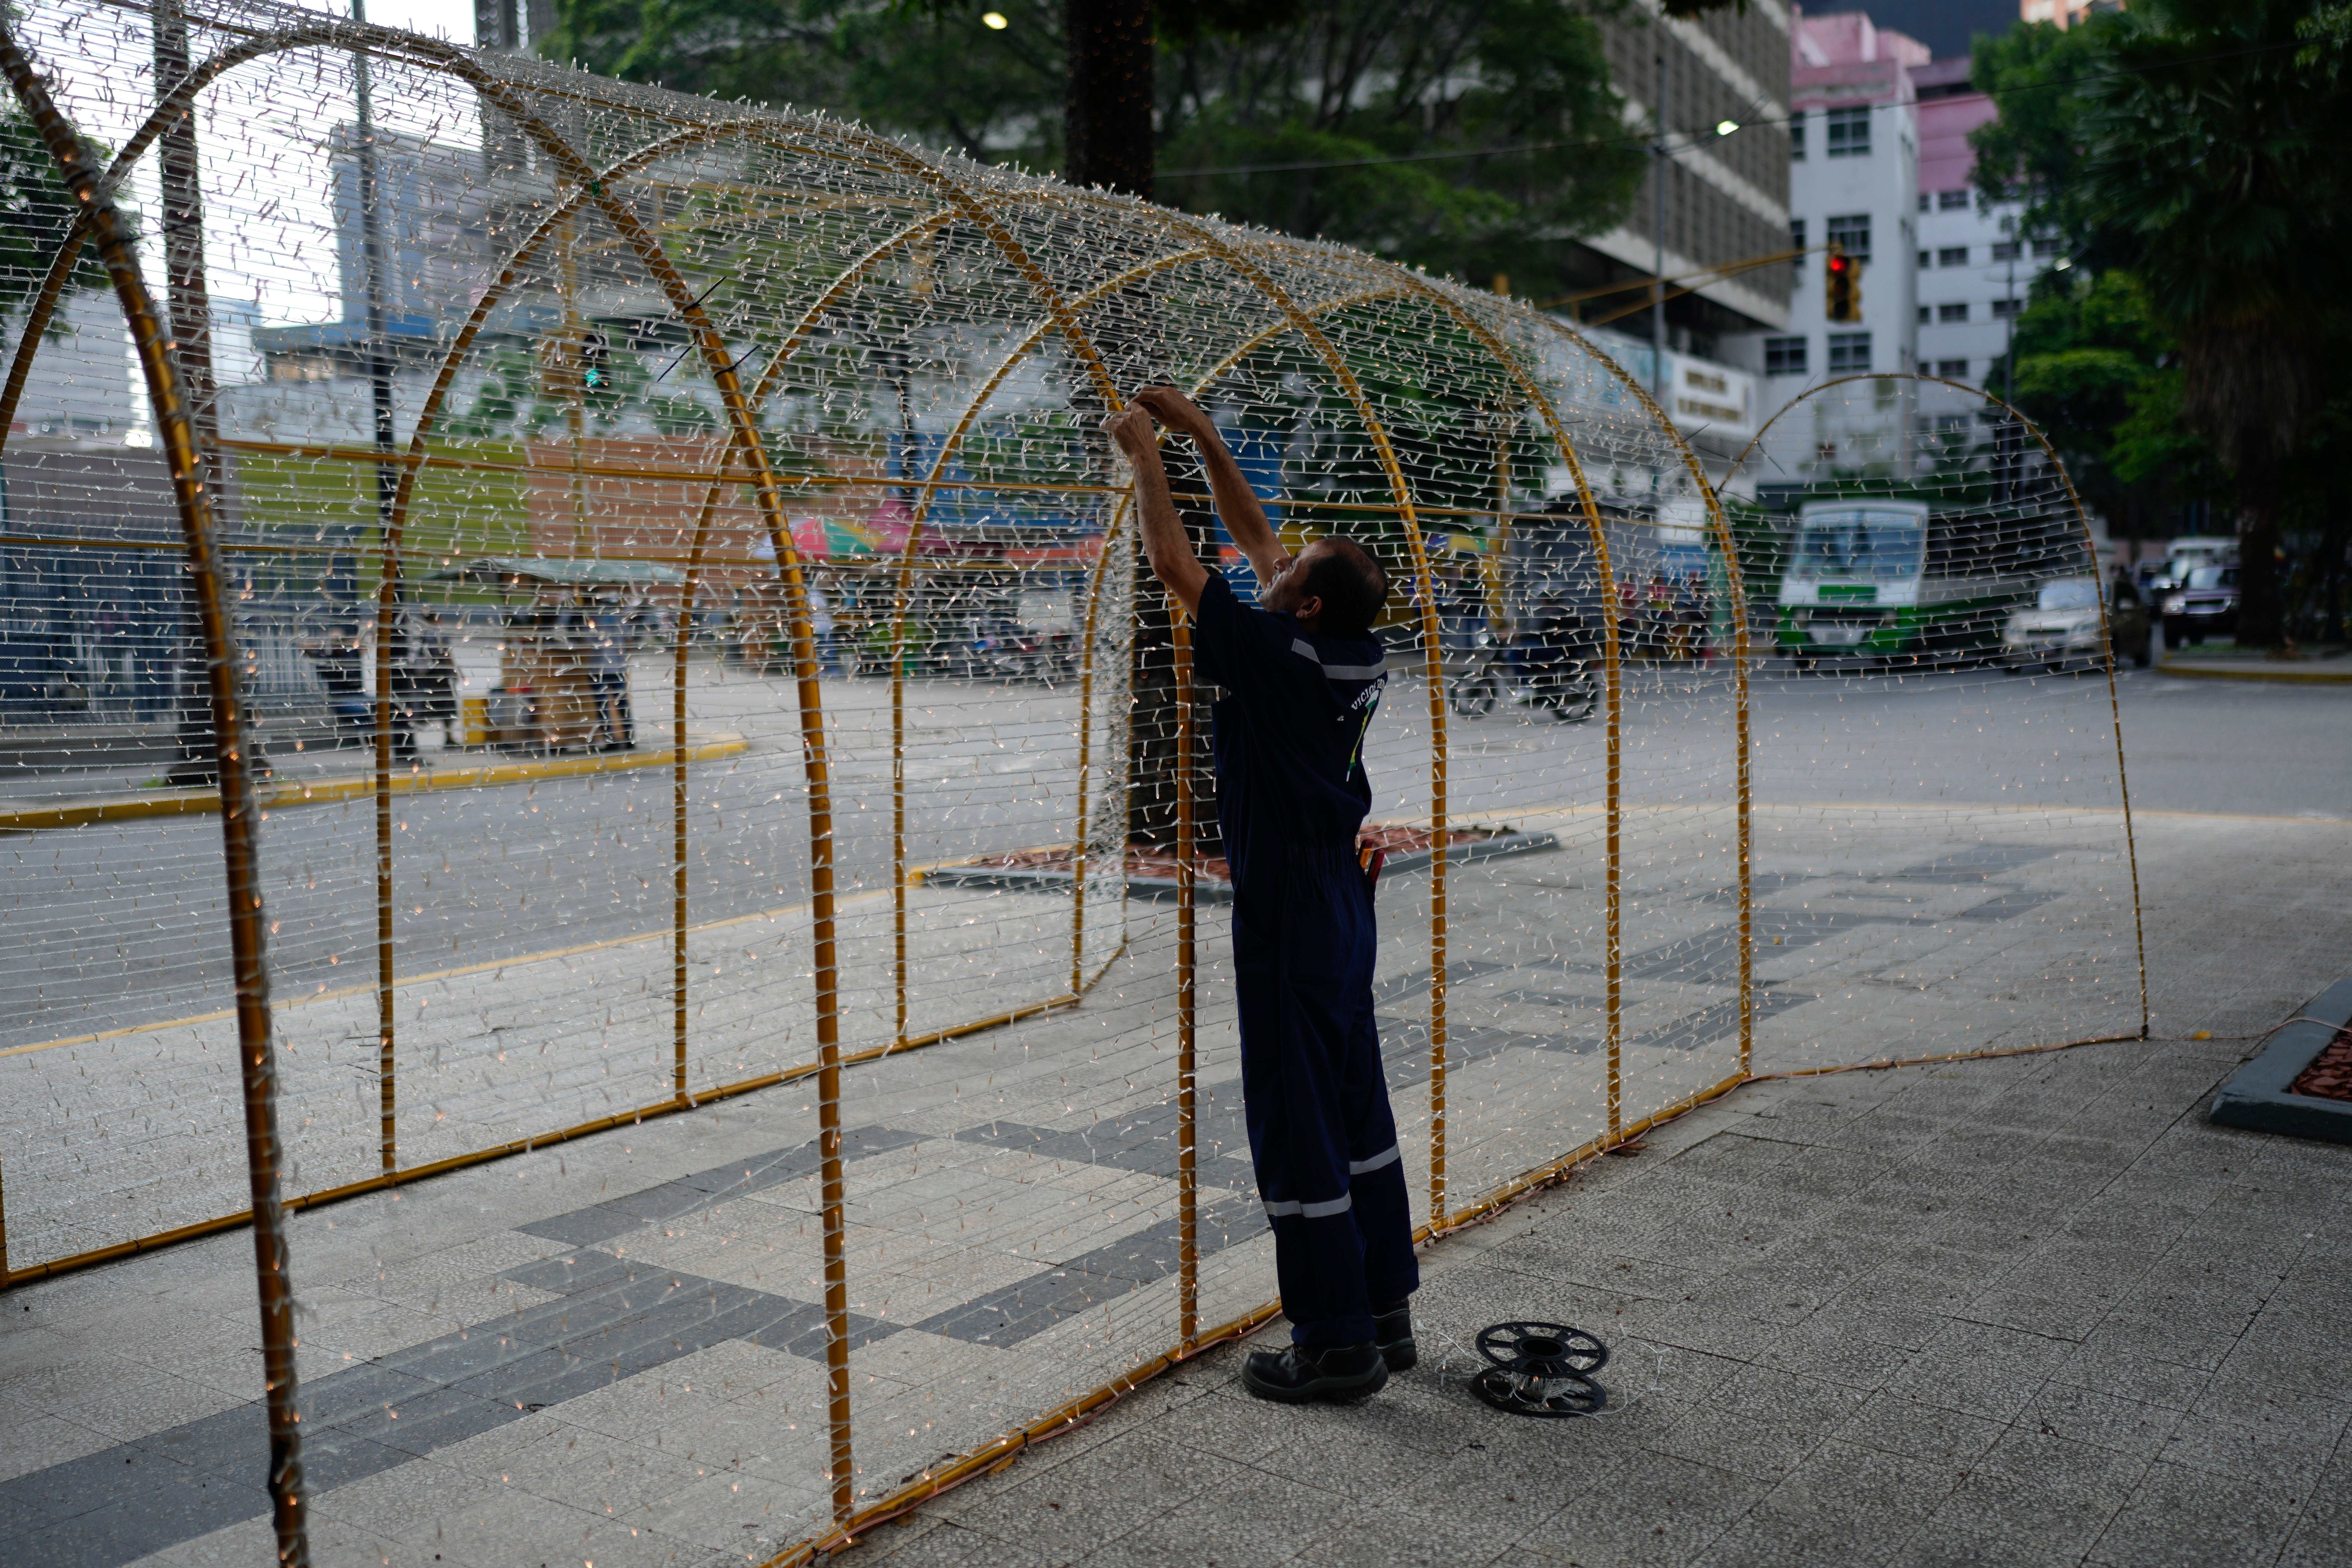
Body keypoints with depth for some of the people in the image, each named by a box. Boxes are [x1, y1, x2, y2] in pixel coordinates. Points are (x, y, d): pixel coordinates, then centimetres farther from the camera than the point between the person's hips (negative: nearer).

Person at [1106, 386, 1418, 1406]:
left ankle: (1335, 1344, 7)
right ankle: (1384, 1312, 25)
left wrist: (1144, 455, -1)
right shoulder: (1356, 657, 5)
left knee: (1296, 1126, -1)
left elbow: (1172, 563, -12)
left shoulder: (1278, 657, -18)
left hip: (1288, 917, -9)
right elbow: (1252, 534, 14)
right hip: (1340, 903, 9)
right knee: (1355, 1109, 15)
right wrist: (1203, 438, 14)